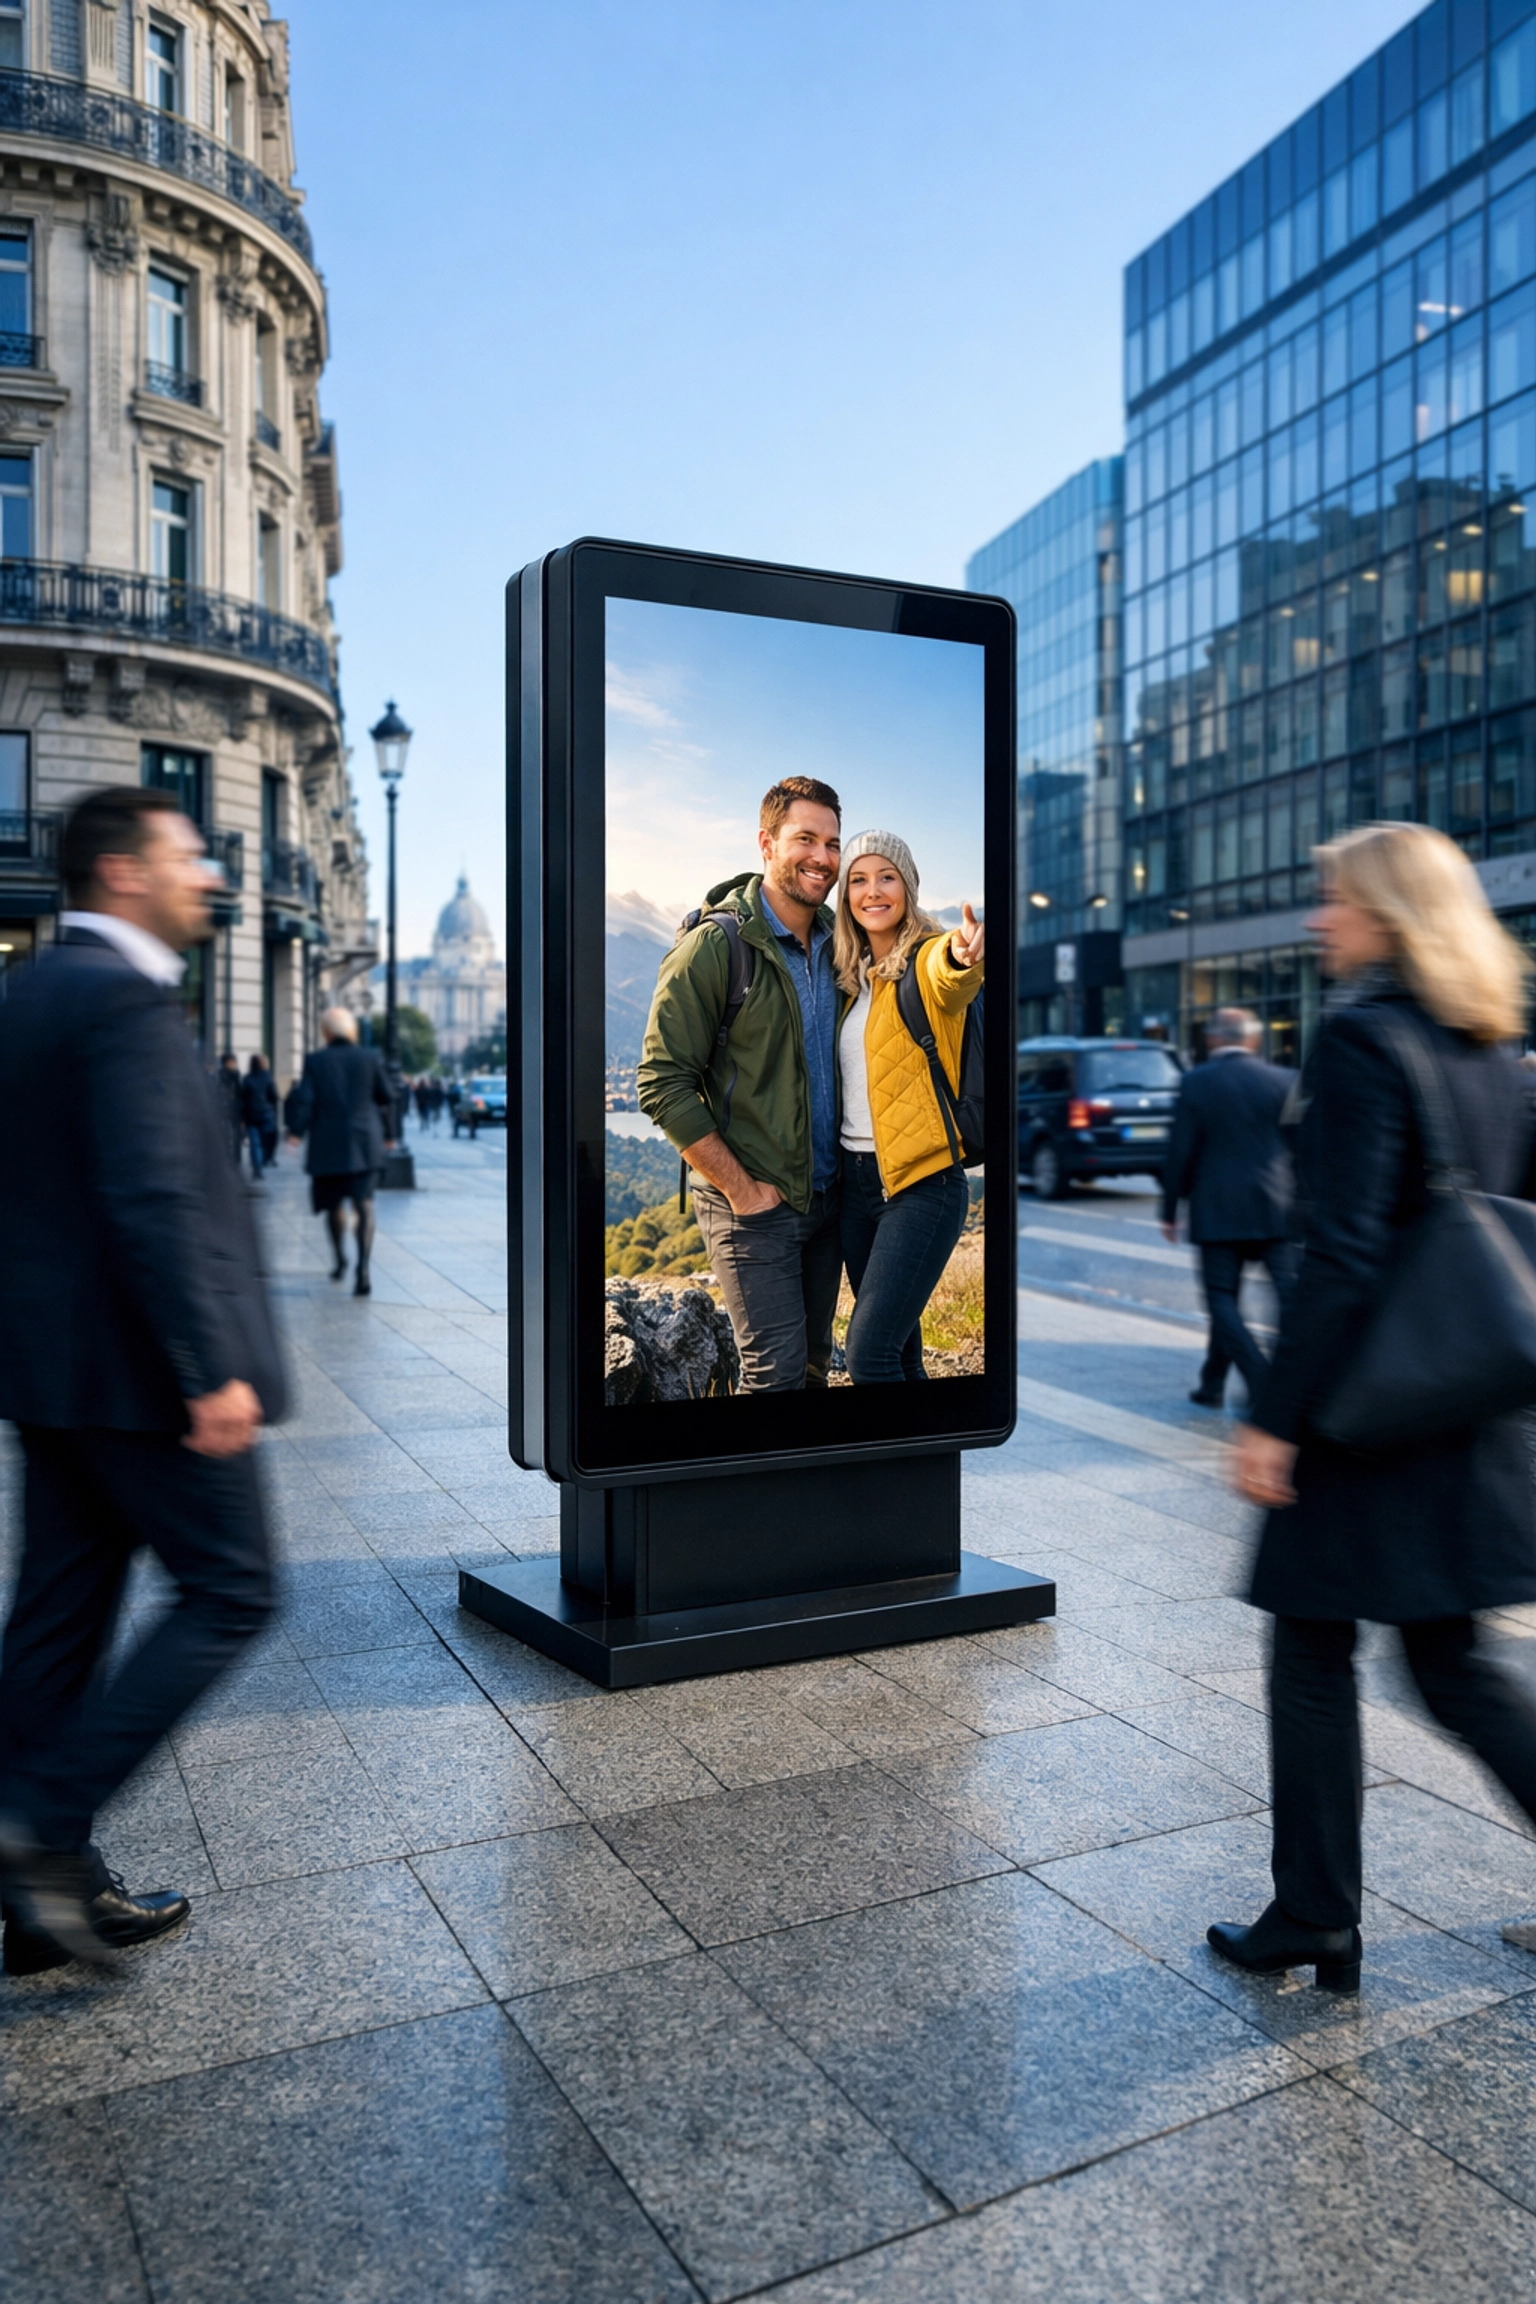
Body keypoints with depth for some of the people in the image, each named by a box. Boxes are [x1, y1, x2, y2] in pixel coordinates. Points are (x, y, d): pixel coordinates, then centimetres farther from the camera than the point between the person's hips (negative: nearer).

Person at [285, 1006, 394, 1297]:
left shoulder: (314, 1060, 0)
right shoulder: (370, 1059, 4)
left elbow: (304, 1100, -9)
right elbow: (386, 1099, 9)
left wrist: (295, 1132, -8)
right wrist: (389, 1134, 20)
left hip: (327, 1144, 0)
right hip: (365, 1142, 0)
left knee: (333, 1202, 19)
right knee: (364, 1203, -7)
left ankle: (340, 1260, 32)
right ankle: (363, 1269, -23)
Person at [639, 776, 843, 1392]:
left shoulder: (837, 941, 7)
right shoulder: (714, 945, -13)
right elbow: (663, 1083, -15)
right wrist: (740, 1189, -14)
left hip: (826, 1198, 6)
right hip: (754, 1204, -6)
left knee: (814, 1364, 15)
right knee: (777, 1375, -5)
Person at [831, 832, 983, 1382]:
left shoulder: (927, 959, -9)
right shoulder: (851, 976, 11)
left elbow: (949, 979, -34)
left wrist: (963, 957, -57)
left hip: (922, 1183, -6)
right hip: (855, 1180, 7)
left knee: (868, 1353, -13)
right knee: (898, 1347, 16)